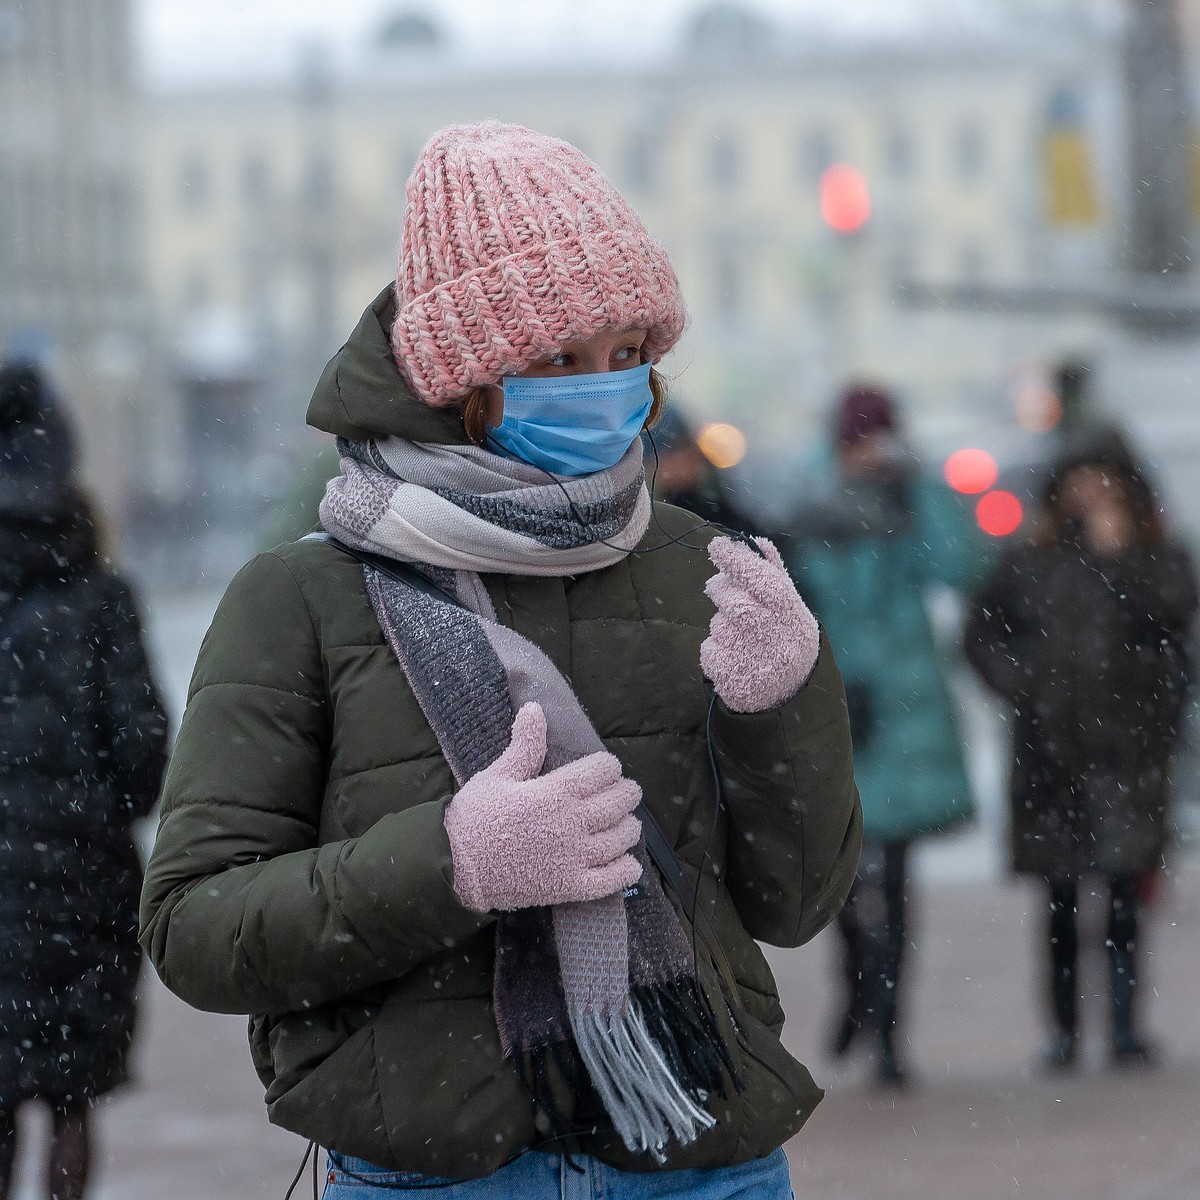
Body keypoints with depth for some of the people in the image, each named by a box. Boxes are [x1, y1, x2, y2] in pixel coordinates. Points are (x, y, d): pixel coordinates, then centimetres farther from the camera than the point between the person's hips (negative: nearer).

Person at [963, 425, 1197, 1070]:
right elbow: (981, 629, 12)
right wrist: (1017, 682, -1)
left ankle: (1126, 1027, -6)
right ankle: (1063, 1030, 10)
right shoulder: (1033, 558, 8)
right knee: (1060, 901, 4)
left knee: (1124, 893, -8)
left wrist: (1118, 551, -15)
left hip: (1129, 745, -1)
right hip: (1052, 747, 1)